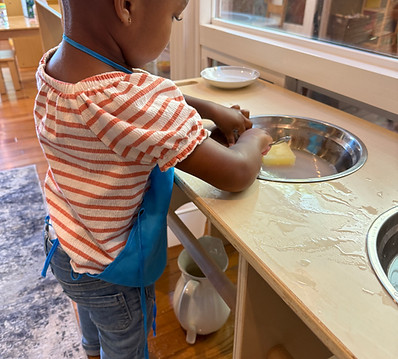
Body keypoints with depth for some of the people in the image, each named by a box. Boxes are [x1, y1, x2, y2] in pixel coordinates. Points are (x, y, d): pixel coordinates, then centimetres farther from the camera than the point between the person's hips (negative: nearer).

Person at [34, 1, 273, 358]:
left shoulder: (54, 64, -12)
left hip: (62, 247, 8)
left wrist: (211, 109, -1)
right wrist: (254, 140, -10)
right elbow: (236, 174, -31)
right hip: (109, 275, -8)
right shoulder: (138, 103, -41)